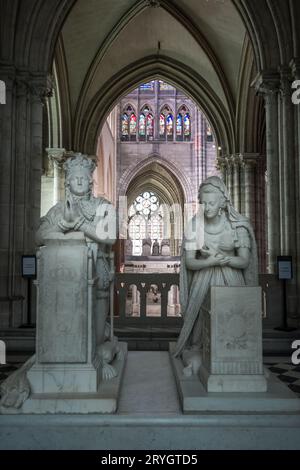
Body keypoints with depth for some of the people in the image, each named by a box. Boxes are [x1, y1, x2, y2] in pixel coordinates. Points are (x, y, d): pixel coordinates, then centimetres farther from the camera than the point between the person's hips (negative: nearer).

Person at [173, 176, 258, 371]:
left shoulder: (237, 225, -9)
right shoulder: (195, 225, -7)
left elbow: (244, 261, -8)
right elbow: (189, 262, -7)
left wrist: (221, 256, -24)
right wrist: (212, 261, -24)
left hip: (230, 281, 0)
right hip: (203, 281, 1)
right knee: (201, 321, -7)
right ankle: (195, 360, 11)